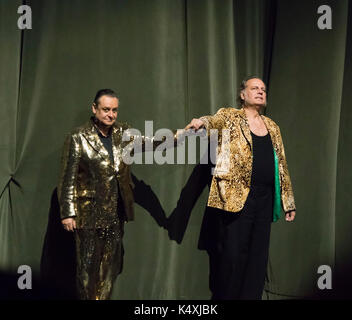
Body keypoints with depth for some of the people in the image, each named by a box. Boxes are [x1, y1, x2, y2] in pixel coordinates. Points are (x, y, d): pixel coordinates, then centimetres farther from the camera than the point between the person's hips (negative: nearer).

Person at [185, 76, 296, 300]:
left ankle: (251, 296, 18)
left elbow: (281, 165, 20)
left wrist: (289, 202, 17)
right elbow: (214, 121, -18)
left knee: (258, 256, 7)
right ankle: (225, 295, 10)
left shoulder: (273, 127, 19)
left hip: (265, 198, 5)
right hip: (235, 197, -5)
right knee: (232, 254, -4)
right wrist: (201, 122, -42)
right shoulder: (229, 117, 5)